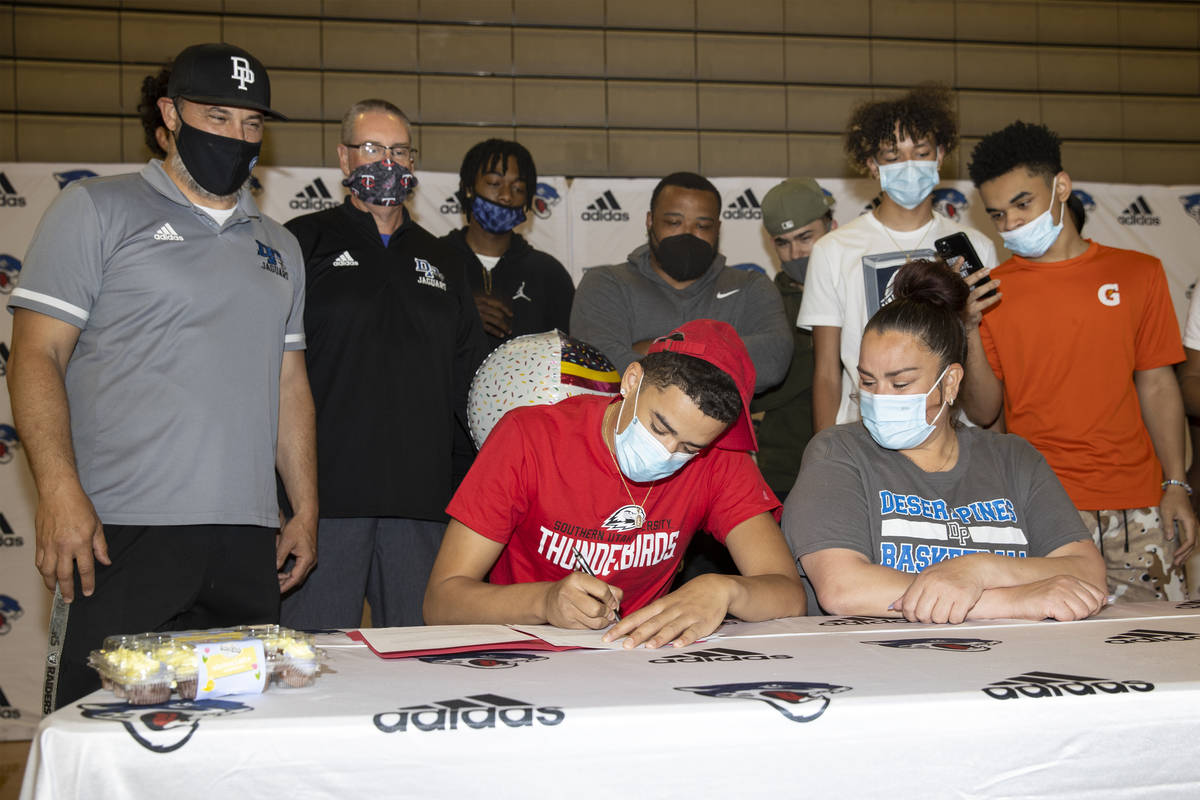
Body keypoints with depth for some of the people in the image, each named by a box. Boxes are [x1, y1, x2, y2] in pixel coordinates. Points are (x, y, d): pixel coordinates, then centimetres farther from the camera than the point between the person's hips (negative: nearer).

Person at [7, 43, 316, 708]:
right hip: (121, 533, -5)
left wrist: (306, 509, 14)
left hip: (247, 542, 5)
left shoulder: (278, 247, 21)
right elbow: (36, 355, -3)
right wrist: (59, 490, -15)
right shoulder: (96, 210, 4)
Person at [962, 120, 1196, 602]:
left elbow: (1157, 387, 11)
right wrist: (970, 329, -11)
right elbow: (983, 413, 3)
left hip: (1138, 511, 1)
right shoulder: (989, 291, 6)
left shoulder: (1137, 273, 9)